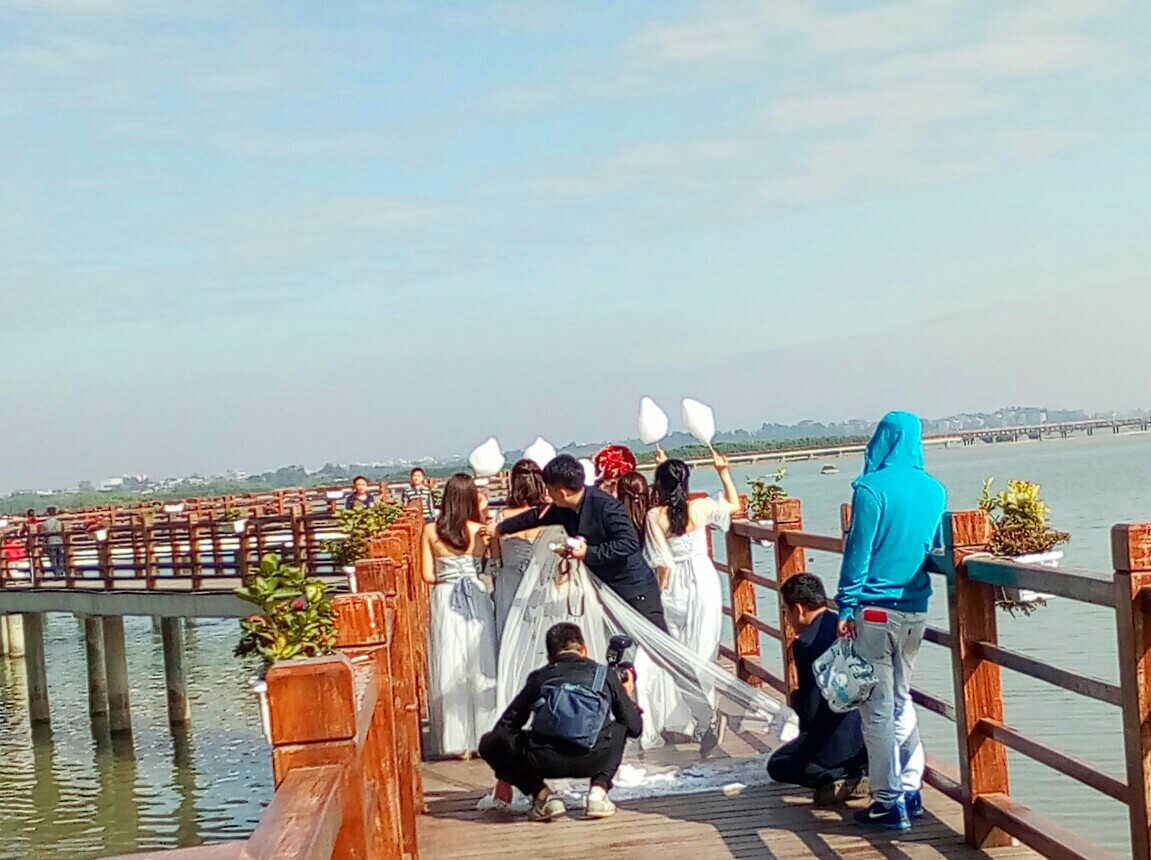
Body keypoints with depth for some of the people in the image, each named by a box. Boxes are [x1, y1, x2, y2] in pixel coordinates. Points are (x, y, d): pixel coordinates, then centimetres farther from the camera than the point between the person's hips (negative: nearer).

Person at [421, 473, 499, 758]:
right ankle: (484, 735, 13)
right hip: (475, 600, -1)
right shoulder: (480, 530, -7)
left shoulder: (431, 531, -3)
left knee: (450, 669, 6)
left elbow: (428, 575, -2)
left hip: (445, 601, 1)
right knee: (480, 666, 9)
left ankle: (457, 741, 10)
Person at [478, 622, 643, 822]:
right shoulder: (605, 674, 24)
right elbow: (635, 728, 26)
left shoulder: (539, 677, 26)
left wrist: (505, 775, 43)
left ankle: (543, 795, 9)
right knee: (619, 728, 36)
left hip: (544, 760, -1)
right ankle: (598, 792, 14)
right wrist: (628, 699, 48)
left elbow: (506, 725, 28)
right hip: (594, 758, 1)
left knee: (489, 743, 26)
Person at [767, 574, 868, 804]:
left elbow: (809, 709, -17)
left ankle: (846, 778, -7)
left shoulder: (806, 644, -17)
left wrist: (795, 698, 7)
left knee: (777, 765, 14)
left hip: (841, 740, -8)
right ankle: (861, 769, 8)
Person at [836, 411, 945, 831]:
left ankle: (888, 801, 5)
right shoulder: (935, 491, 5)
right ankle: (910, 789, 21)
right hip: (916, 611, 6)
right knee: (901, 698, 20)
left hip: (876, 610, -6)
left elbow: (858, 550, -11)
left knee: (877, 707, 1)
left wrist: (845, 607, -6)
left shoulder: (872, 488, -12)